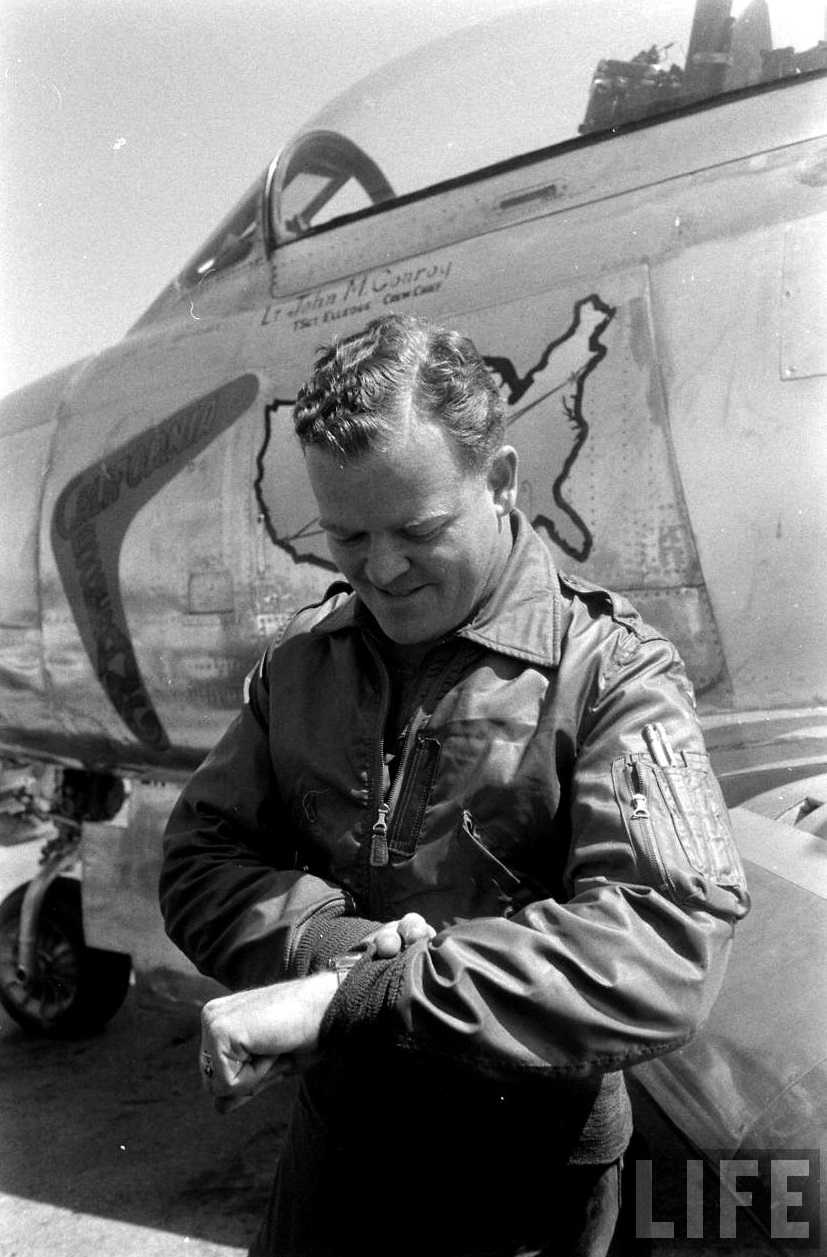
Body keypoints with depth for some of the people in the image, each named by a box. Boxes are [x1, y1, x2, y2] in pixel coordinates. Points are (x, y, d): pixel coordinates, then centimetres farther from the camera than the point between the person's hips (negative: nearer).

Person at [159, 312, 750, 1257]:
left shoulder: (610, 671, -18)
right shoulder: (302, 659, -3)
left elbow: (670, 949, -29)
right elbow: (200, 861, -2)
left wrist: (346, 999, -31)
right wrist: (335, 944, -23)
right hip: (332, 1139, 4)